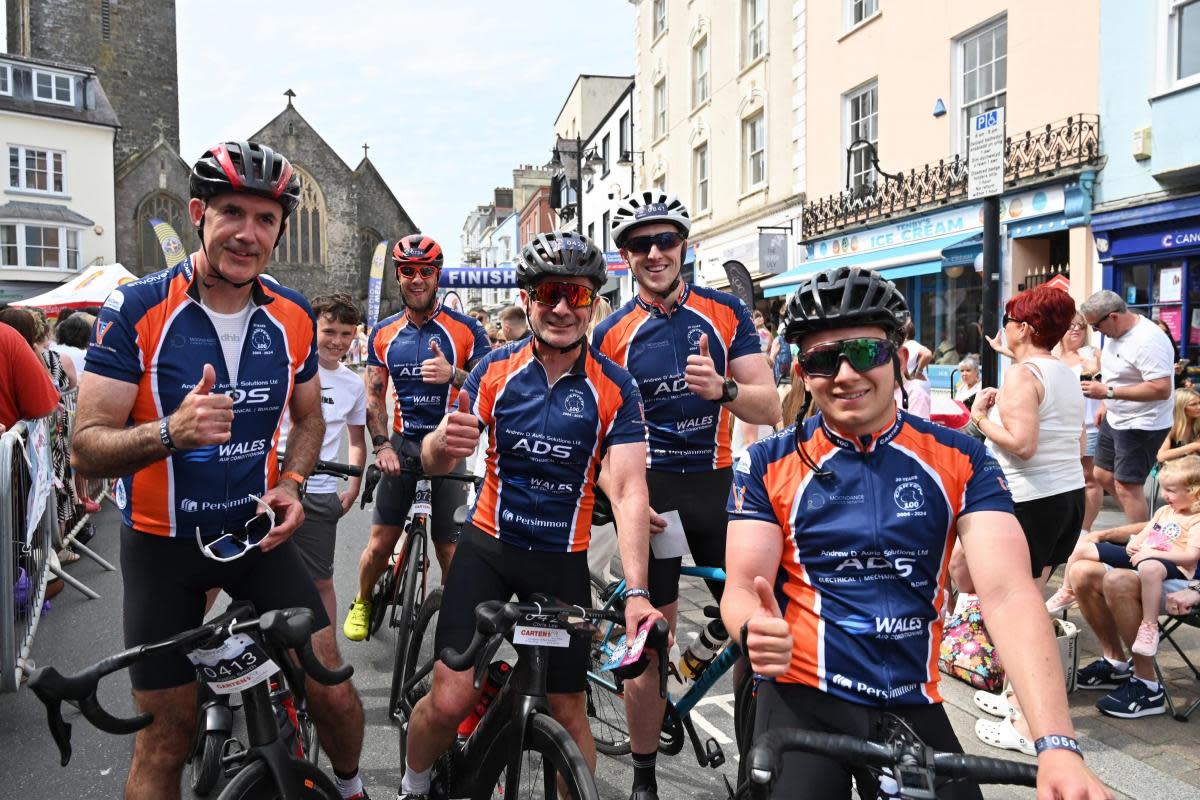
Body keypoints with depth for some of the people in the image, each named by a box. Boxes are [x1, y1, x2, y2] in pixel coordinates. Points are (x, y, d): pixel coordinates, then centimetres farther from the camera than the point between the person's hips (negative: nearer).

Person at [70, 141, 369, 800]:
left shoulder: (292, 317, -3)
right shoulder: (135, 310, -15)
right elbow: (86, 449, -16)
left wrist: (289, 485, -7)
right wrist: (171, 432, -35)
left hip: (257, 533, 3)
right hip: (162, 542, -2)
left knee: (334, 694, 0)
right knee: (165, 739, 5)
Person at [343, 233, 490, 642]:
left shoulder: (465, 329, -3)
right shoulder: (383, 333, 6)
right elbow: (374, 397, 7)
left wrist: (453, 374, -21)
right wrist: (381, 445, -7)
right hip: (401, 446, 2)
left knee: (451, 552, 0)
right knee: (380, 546, 4)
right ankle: (362, 603, 32)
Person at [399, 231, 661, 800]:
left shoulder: (614, 388, -10)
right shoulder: (495, 368, -6)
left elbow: (630, 490, -17)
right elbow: (433, 463, -8)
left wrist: (636, 592, -28)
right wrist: (446, 441, -34)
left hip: (563, 561, 0)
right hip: (487, 547, 0)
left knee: (568, 711, 7)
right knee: (450, 700, -7)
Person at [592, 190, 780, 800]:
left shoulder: (726, 313, 2)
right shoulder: (610, 335, 0)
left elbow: (769, 408, -3)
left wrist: (724, 388, -24)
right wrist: (623, 498, -15)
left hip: (720, 483, 2)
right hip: (649, 490, -1)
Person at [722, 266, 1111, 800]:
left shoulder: (959, 461, -3)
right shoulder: (769, 465, -3)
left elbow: (1008, 593, -14)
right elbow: (742, 588, -8)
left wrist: (1056, 745, -26)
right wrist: (756, 631, -33)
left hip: (913, 709, 2)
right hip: (803, 701, -1)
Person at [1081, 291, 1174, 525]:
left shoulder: (1148, 341, -25)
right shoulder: (1113, 332, 4)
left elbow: (1161, 389, -31)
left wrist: (1108, 392, -31)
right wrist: (1106, 404, 17)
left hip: (1141, 425, -10)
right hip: (1114, 419, 10)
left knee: (1126, 486, -7)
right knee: (1103, 475, 17)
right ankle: (1141, 520, 32)